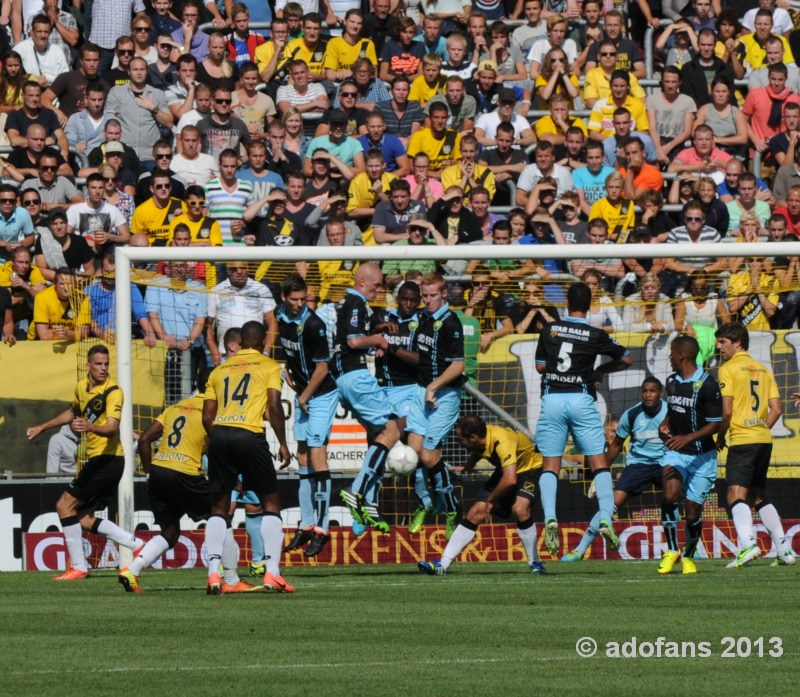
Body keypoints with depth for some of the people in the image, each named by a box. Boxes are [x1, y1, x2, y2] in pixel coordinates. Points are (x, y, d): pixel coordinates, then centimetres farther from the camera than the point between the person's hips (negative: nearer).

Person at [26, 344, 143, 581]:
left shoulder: (113, 391, -14)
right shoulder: (81, 387, 10)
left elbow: (112, 428, -28)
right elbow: (72, 412, 32)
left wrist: (90, 427, -47)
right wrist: (42, 428, 37)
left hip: (107, 459, -9)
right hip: (97, 460, 9)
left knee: (65, 506, -10)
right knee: (83, 519, 7)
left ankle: (79, 567, -6)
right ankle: (138, 545, 11)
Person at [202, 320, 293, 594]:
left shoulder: (219, 370, 20)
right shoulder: (269, 366, 9)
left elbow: (207, 416, 15)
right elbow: (274, 406, -3)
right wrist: (283, 443, 3)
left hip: (219, 435, 4)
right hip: (249, 435, -4)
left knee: (219, 507, 11)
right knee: (271, 503, 7)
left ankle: (213, 573, -1)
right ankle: (272, 573, -3)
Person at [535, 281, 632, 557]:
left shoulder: (550, 330, 3)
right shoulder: (595, 336, -2)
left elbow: (540, 366, 9)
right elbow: (626, 360, 6)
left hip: (552, 398, 1)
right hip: (581, 398, -1)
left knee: (550, 464, 7)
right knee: (599, 462, 4)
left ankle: (550, 517, -12)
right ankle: (605, 519, -9)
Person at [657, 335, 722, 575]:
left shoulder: (707, 384, -14)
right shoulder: (671, 382, 7)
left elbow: (715, 424, -13)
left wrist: (687, 438, -24)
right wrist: (665, 425, 2)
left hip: (701, 456, -4)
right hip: (675, 452, 4)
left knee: (693, 512, 1)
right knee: (669, 496, -21)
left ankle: (689, 556, 25)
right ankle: (672, 551, -6)